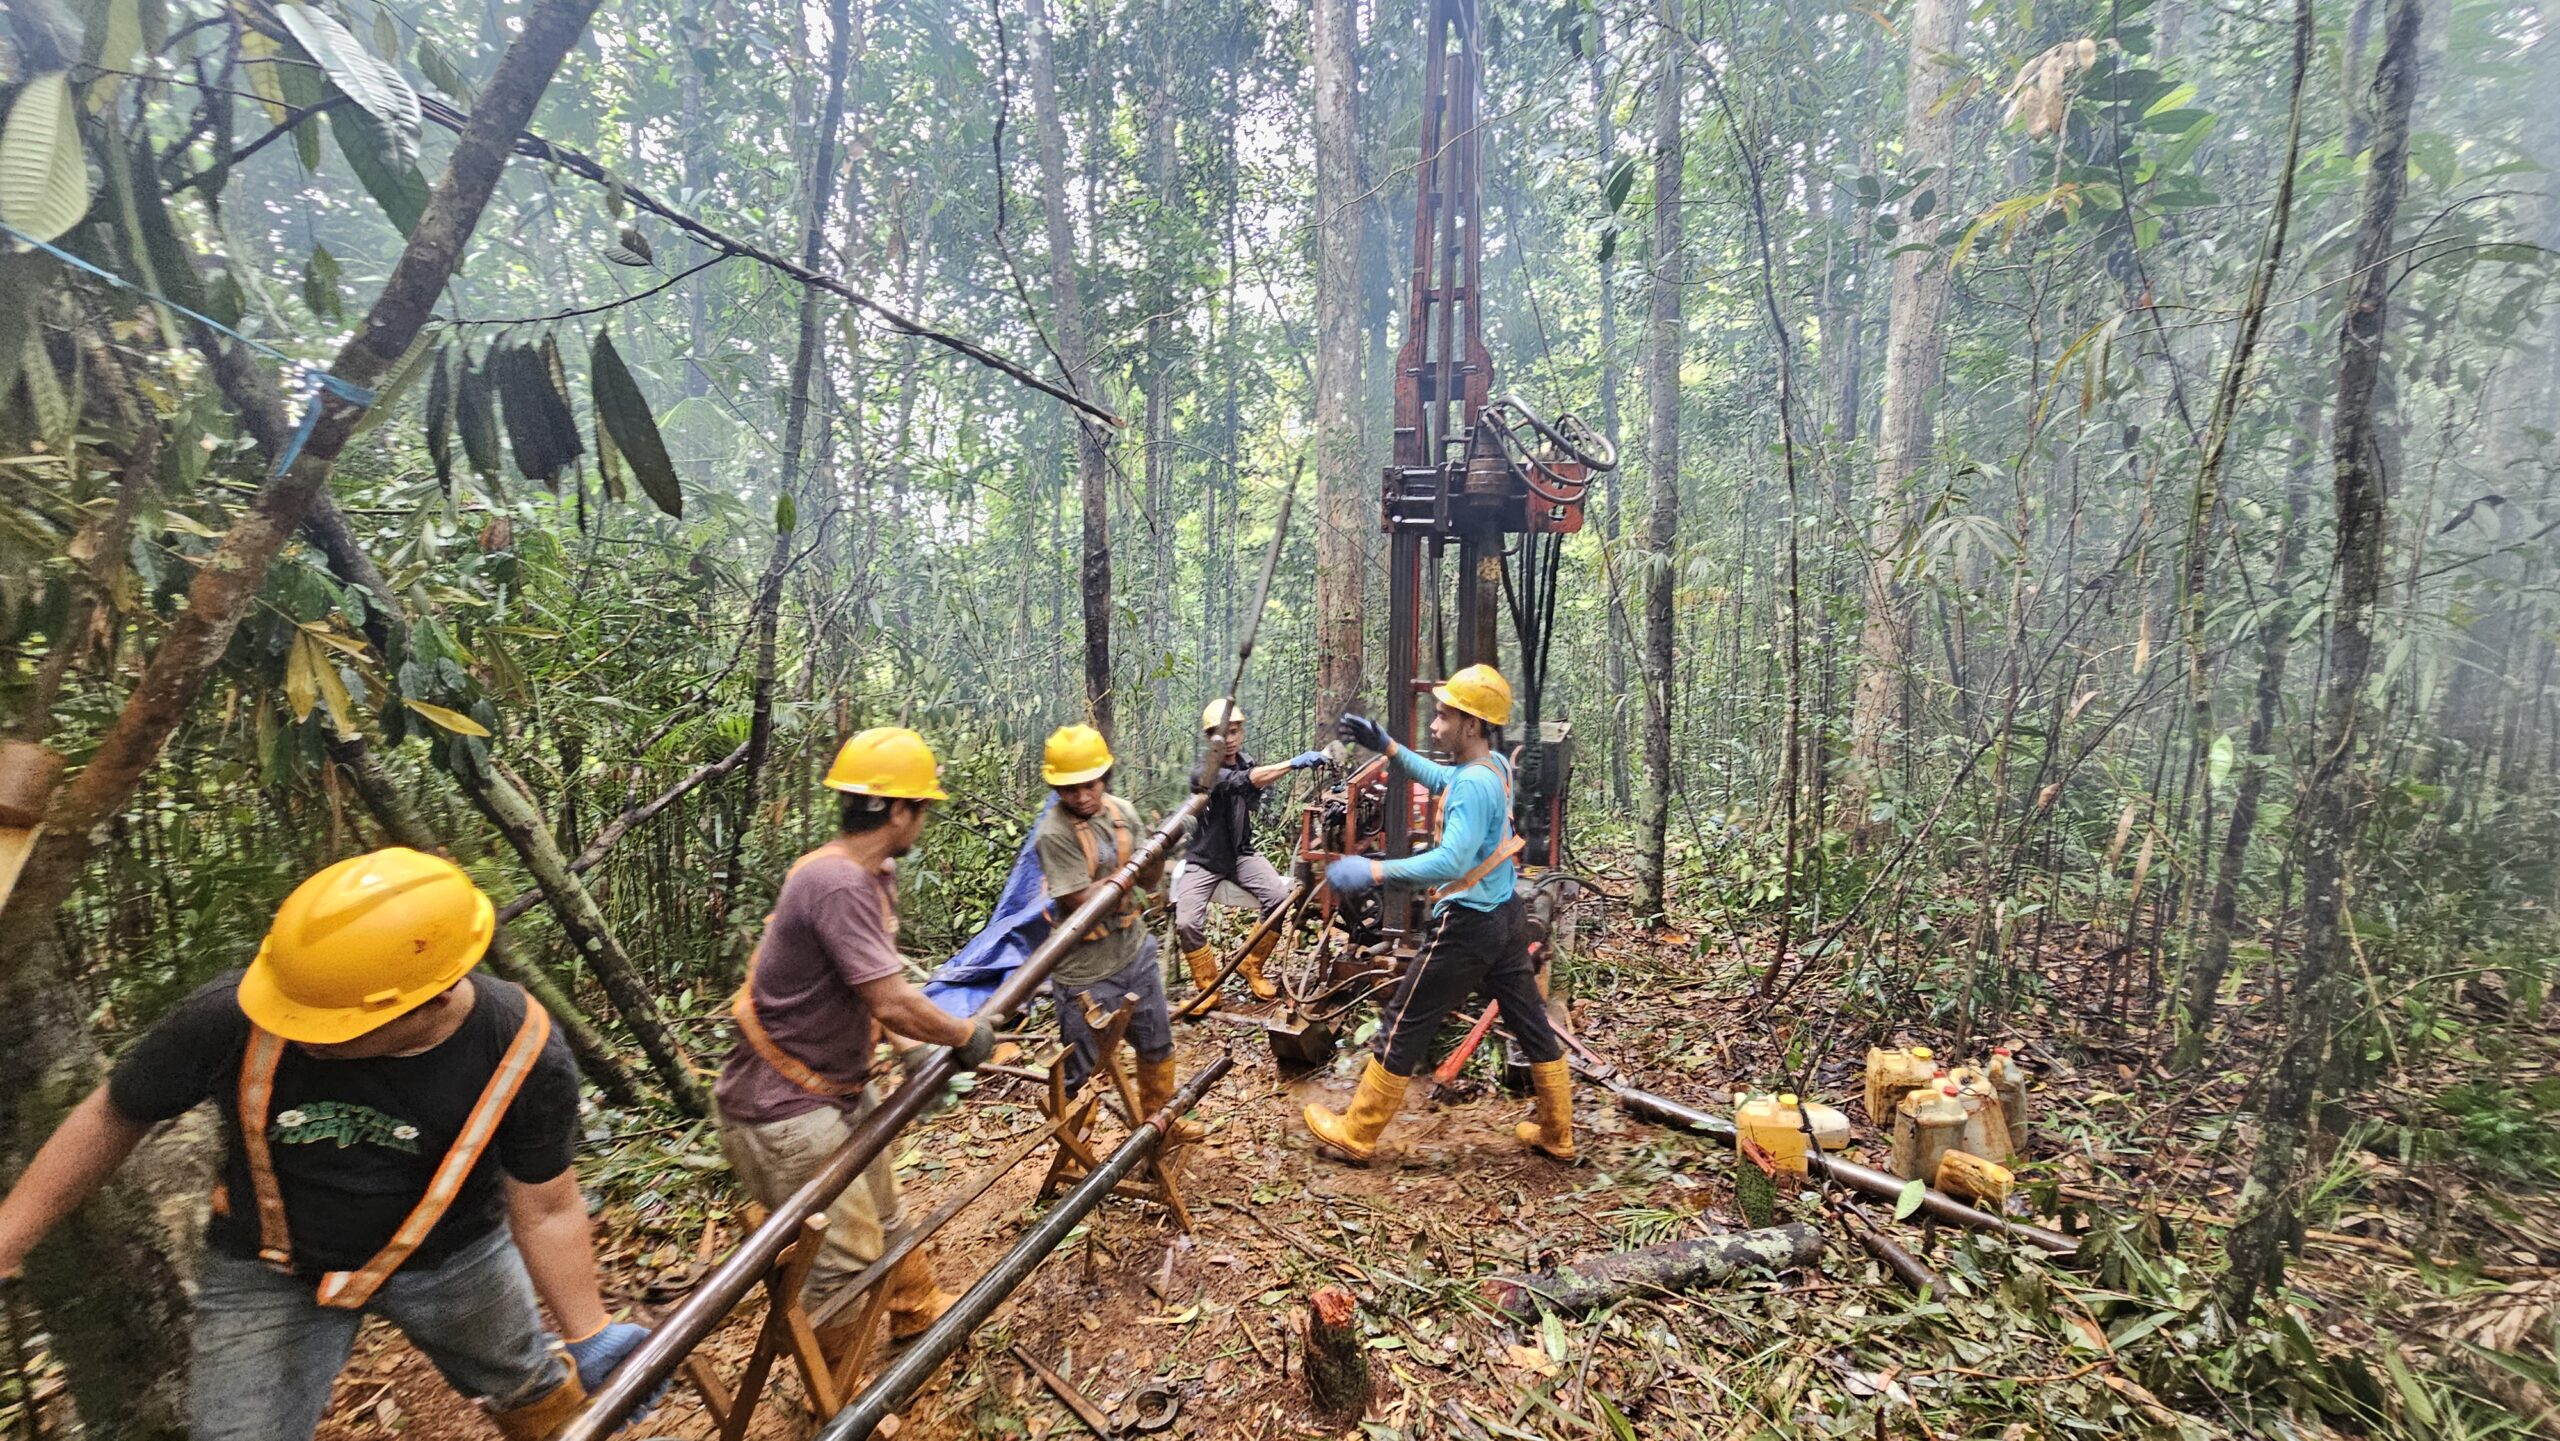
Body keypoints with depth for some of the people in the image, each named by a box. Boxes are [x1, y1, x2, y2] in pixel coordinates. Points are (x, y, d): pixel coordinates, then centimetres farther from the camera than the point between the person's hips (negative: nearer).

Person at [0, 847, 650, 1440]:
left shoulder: (524, 1055, -31)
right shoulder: (232, 1015, -30)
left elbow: (546, 1212, -17)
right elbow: (110, 1119, -7)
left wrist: (592, 1341, -14)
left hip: (453, 1256, 0)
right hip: (268, 1270, 1)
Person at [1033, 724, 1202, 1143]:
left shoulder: (1122, 811, -3)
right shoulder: (1054, 834, -21)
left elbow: (1149, 883, 2)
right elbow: (1085, 902, -24)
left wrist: (1160, 852, -17)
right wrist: (1134, 867, -24)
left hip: (1135, 953, 6)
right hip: (1086, 972, -6)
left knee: (1157, 1047, 21)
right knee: (1083, 1067, 8)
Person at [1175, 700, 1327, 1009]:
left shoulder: (1245, 762, 4)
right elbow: (1243, 781, -38)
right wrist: (1295, 762, -48)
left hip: (1241, 854, 5)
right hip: (1203, 861, -4)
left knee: (1281, 897, -20)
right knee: (1186, 923, -24)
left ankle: (1250, 967, 2)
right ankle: (1208, 988, 1)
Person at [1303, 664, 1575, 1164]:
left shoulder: (1473, 783, -24)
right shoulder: (1497, 765, 3)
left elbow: (1451, 862, -34)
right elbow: (1437, 779, 20)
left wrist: (1372, 871, -33)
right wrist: (1386, 746, 13)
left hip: (1466, 925, -9)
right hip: (1504, 917, 9)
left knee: (1403, 1028, 4)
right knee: (1532, 1023, 18)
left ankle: (1355, 1134, 17)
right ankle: (1557, 1134, 33)